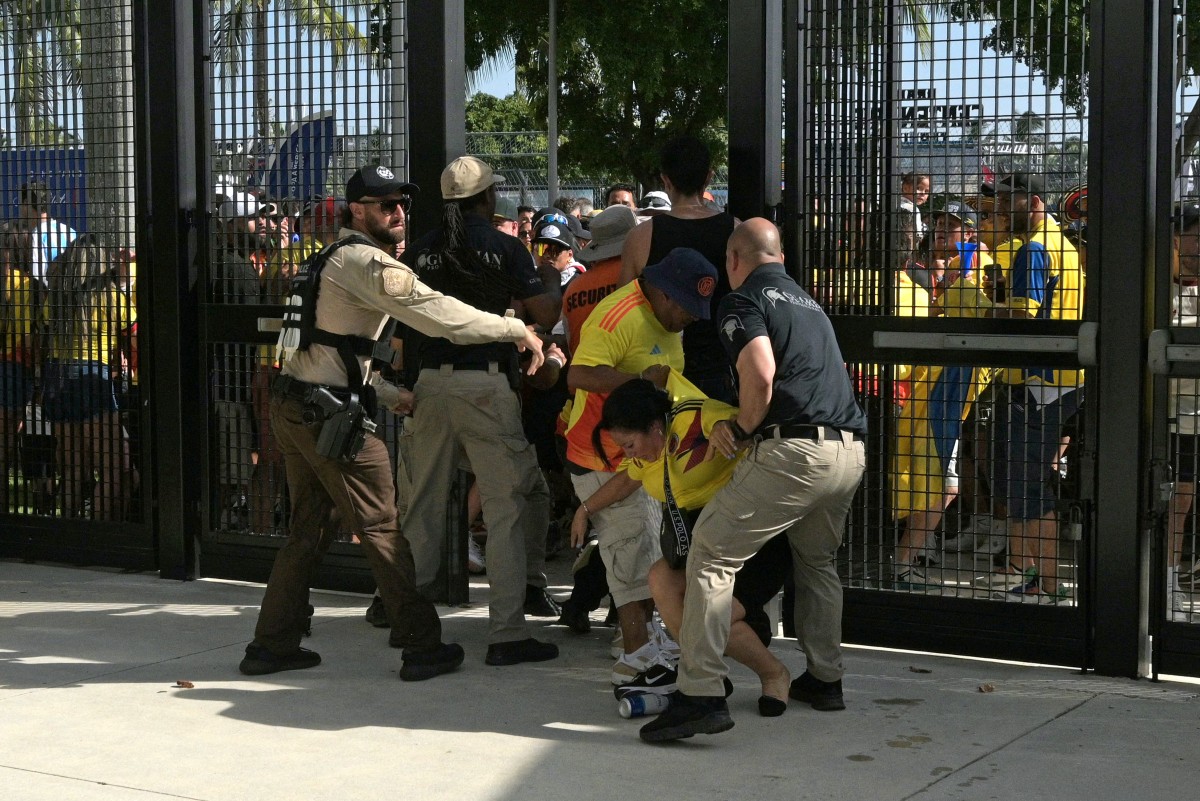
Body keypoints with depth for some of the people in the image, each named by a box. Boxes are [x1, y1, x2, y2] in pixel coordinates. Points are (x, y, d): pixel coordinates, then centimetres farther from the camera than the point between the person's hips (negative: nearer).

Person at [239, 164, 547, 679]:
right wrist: (516, 330, -15)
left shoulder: (336, 258, 20)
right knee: (381, 529, -4)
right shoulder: (365, 261, -13)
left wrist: (389, 396, 25)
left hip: (291, 403, 10)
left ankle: (272, 645, 19)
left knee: (309, 528, 15)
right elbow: (435, 313, -21)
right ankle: (423, 646, 2)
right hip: (328, 411, -10)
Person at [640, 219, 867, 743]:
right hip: (850, 451, 8)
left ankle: (701, 694, -14)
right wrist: (743, 425, 25)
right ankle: (825, 678, 33)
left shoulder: (744, 299, 2)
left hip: (793, 450, -8)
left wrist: (742, 429, 1)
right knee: (817, 561, 29)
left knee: (712, 553, -5)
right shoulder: (807, 301, 27)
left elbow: (760, 374, -16)